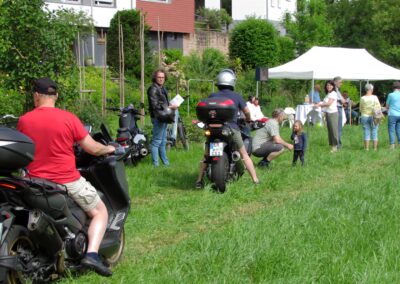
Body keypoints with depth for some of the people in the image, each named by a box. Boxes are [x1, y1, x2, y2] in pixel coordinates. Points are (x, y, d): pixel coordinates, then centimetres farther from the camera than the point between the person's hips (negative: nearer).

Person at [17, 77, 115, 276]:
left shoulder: (24, 121, -2)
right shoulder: (68, 118, -10)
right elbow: (93, 149, -5)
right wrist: (109, 149, 17)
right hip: (68, 182, -3)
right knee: (100, 211, 14)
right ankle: (92, 254, -8)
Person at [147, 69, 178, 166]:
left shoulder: (162, 88, 18)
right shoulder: (153, 89, -12)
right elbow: (155, 105, -20)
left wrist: (171, 106, 9)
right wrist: (169, 107, -19)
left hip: (164, 117, 10)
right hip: (158, 117, -10)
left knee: (163, 141, 16)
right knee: (157, 141, -7)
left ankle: (165, 161, 24)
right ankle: (155, 163, -5)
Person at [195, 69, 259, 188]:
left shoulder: (212, 96, 5)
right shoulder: (236, 96, 3)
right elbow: (246, 111, 2)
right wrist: (248, 119, 24)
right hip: (232, 128, -1)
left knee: (207, 155, 16)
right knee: (244, 154, 11)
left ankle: (199, 180, 11)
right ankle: (255, 179, 7)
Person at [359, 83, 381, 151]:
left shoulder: (362, 98, -4)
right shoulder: (375, 97, -6)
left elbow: (360, 109, 4)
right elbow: (378, 107, -4)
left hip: (364, 117, 1)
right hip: (373, 117, -1)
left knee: (366, 133, 4)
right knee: (374, 133, 5)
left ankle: (367, 148, 4)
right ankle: (375, 148, 6)